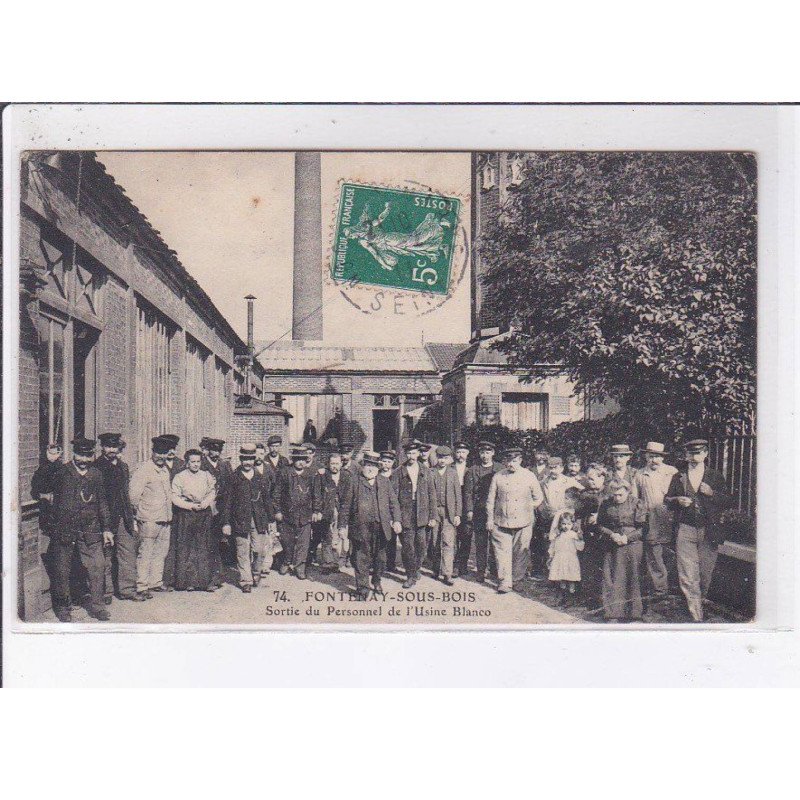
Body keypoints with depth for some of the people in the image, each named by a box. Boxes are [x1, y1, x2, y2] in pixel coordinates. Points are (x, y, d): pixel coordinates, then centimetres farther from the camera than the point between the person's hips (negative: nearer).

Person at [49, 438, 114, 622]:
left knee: (98, 567, 1)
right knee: (62, 571, 6)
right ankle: (62, 607, 22)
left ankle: (96, 605, 15)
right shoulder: (62, 473, -1)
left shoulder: (96, 474, 10)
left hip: (90, 530, 3)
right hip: (64, 529, -3)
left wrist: (106, 528, 14)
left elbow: (102, 503, 16)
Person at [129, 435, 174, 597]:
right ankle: (142, 586, 3)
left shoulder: (165, 470, 15)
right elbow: (133, 494, -15)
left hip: (165, 519, 8)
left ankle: (156, 582, 24)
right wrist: (138, 512, -9)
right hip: (149, 519, -8)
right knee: (145, 553, -3)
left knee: (161, 552, 13)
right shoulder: (143, 470, -10)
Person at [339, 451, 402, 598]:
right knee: (362, 560, 1)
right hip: (361, 528, -2)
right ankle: (362, 589, 10)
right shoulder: (355, 483, 3)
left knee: (380, 557, 14)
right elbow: (346, 506, 4)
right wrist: (343, 525, 1)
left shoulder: (385, 482, 10)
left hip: (381, 528, 3)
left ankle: (377, 581, 37)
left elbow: (394, 503, 9)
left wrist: (396, 520, -2)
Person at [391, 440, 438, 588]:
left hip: (423, 516, 2)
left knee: (422, 547, 4)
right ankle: (411, 576, 16)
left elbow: (432, 495, 7)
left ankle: (416, 568, 30)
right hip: (405, 517, -1)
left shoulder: (426, 471, 7)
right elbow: (394, 496, -1)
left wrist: (433, 516, 2)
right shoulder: (398, 472, 2)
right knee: (407, 547, 1)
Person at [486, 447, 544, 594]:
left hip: (523, 523, 0)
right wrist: (490, 520, 2)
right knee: (502, 552, -4)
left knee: (520, 553, 5)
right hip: (501, 522, 0)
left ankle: (517, 581, 19)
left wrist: (528, 510, 6)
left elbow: (539, 498, 13)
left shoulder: (529, 476, 4)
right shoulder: (498, 477, 4)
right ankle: (505, 582, 2)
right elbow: (490, 500, 6)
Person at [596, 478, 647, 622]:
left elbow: (643, 528, -4)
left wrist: (627, 537, -15)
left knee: (633, 579, 2)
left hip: (632, 545, -2)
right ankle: (613, 614, 8)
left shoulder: (636, 504, -3)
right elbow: (600, 525, 8)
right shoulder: (605, 505, 5)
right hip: (611, 548, 2)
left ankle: (635, 614, 12)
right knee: (612, 580, 1)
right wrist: (611, 534, -10)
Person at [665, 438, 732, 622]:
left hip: (708, 531, 0)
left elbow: (727, 501, 5)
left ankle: (700, 600, 33)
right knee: (687, 576, -7)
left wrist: (712, 493, -13)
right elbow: (667, 499, 15)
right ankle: (696, 617, -5)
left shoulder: (715, 477, 8)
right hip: (685, 530, 0)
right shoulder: (678, 477, 10)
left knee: (705, 572, 8)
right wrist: (677, 500, -6)